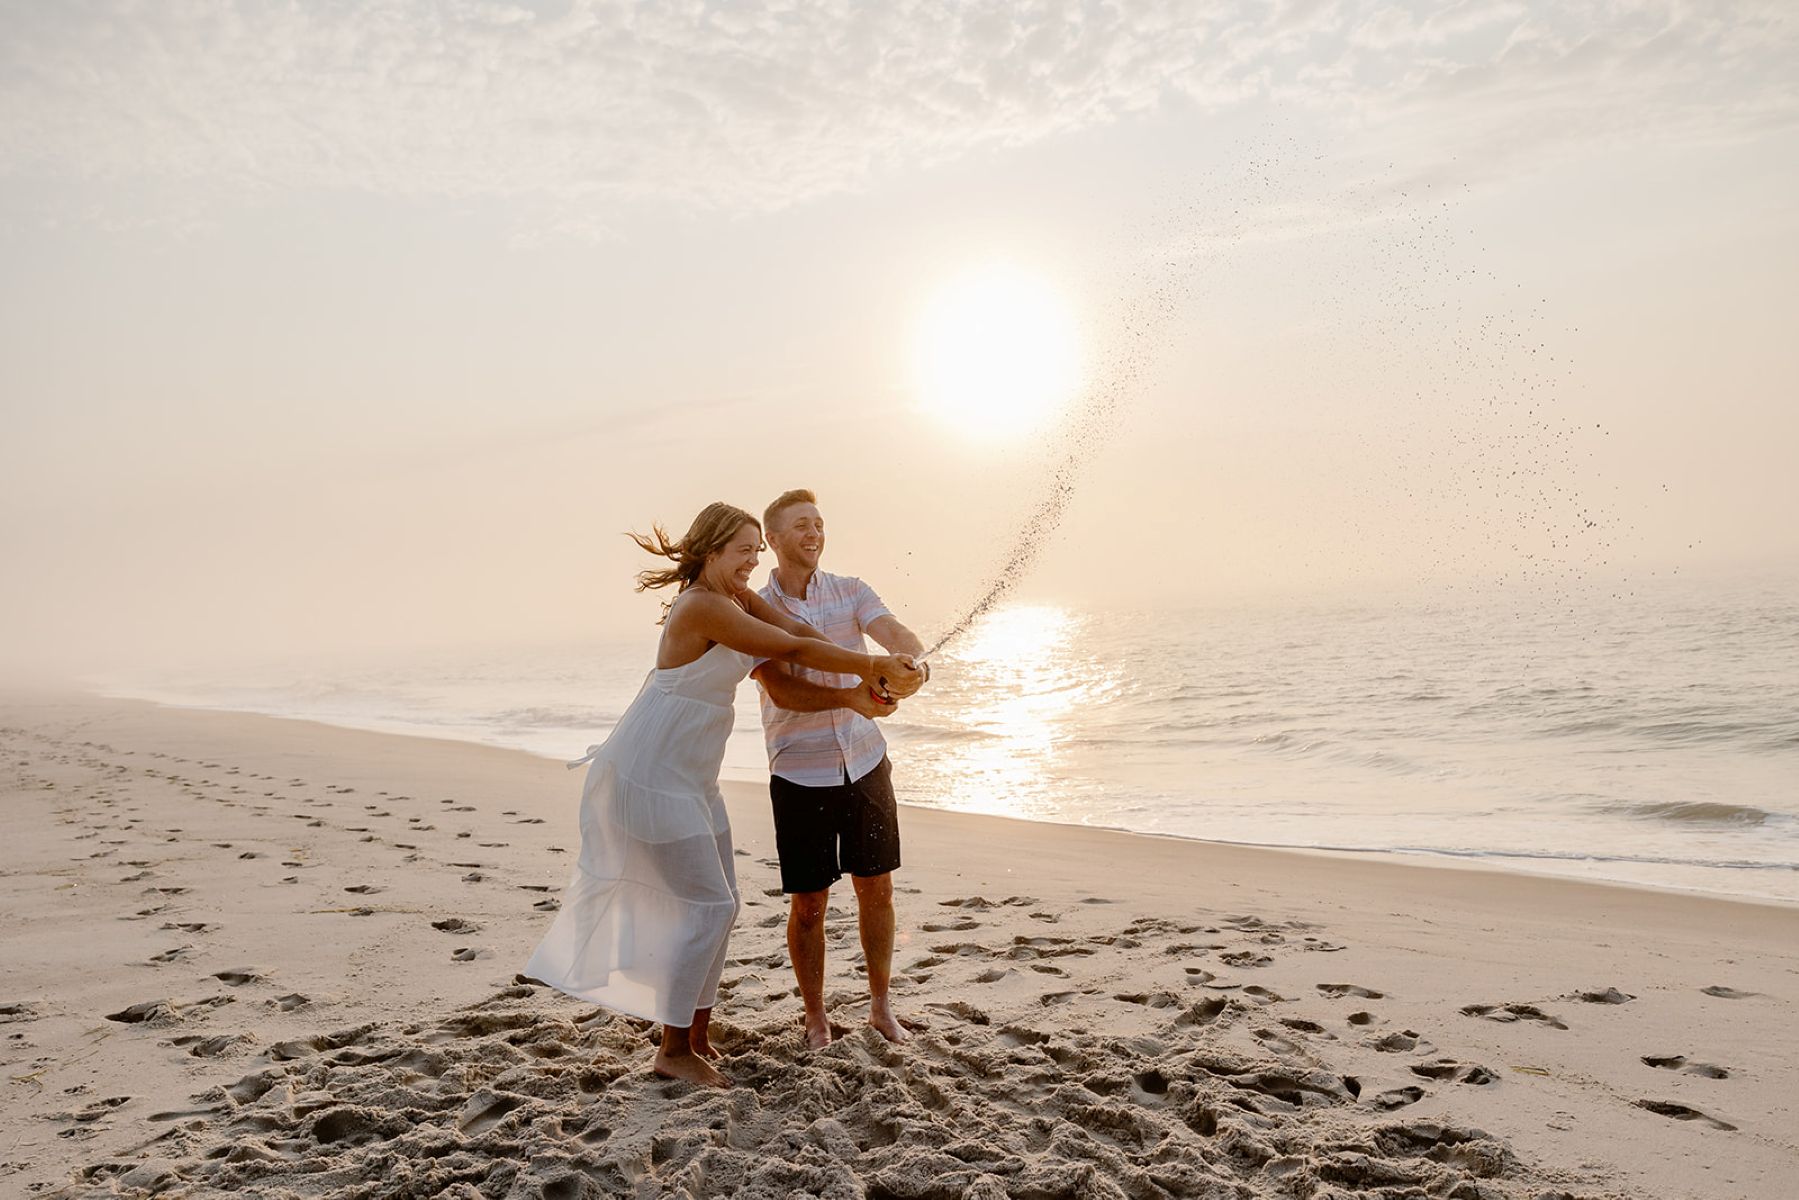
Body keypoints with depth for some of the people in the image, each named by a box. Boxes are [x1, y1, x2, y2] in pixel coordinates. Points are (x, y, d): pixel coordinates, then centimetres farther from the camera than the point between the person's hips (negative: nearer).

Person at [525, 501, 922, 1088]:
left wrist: (871, 673, -10)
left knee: (718, 903, 12)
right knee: (710, 905, -6)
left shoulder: (738, 598, 7)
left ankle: (696, 1035, 24)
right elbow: (792, 650, -21)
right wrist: (870, 665, -14)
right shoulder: (703, 607, -22)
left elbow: (800, 632, 2)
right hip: (653, 775, -10)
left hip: (692, 776, 10)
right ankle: (673, 1050, 7)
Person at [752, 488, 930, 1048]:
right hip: (800, 775, -3)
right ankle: (815, 1016, 26)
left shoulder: (850, 591, 1)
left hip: (865, 762, 3)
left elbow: (899, 635, -17)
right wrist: (850, 697, -38)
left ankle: (881, 1005, 30)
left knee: (876, 889, 11)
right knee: (808, 904, 4)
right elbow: (782, 691, -20)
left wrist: (910, 662, -42)